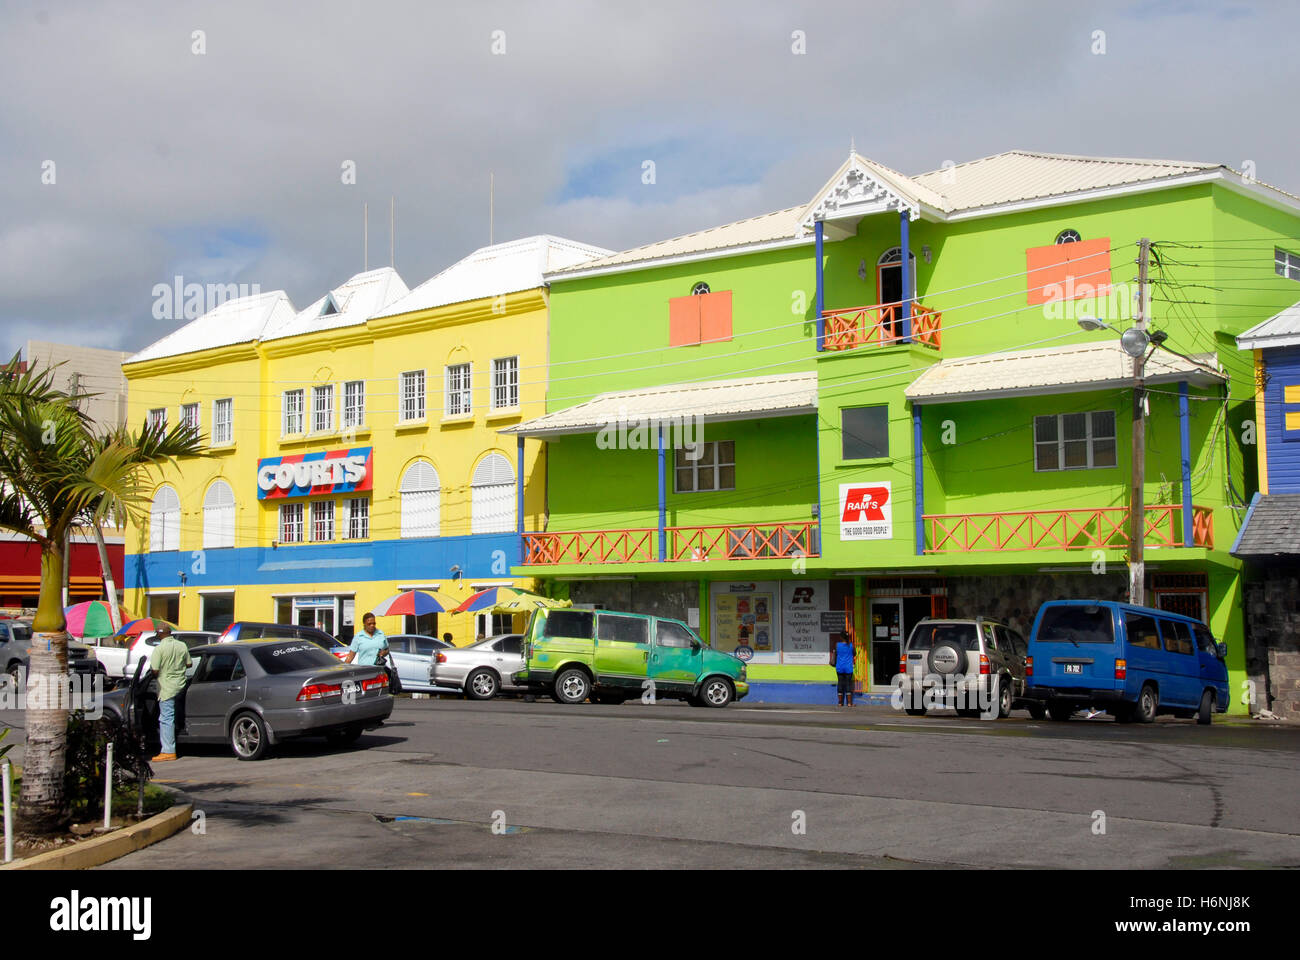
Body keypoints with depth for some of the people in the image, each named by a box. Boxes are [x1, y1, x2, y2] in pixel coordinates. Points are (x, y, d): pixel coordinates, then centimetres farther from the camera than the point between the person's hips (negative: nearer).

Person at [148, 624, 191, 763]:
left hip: (167, 688, -7)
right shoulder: (182, 646, 4)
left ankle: (168, 751, -8)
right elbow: (189, 664, 11)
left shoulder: (159, 649, -14)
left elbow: (155, 670, -17)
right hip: (180, 686, 7)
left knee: (166, 719, -5)